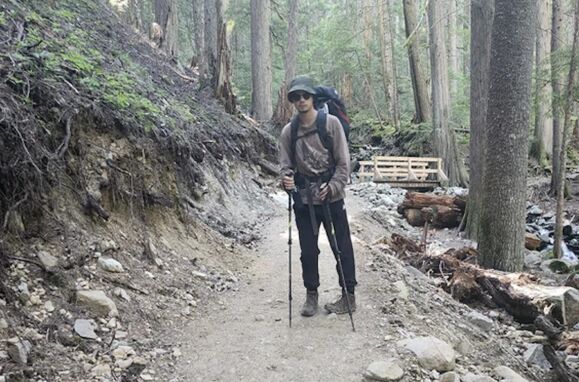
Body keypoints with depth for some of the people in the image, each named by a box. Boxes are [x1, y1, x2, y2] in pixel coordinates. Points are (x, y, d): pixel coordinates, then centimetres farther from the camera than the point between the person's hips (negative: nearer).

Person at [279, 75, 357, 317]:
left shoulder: (330, 123, -5)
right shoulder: (289, 131, 3)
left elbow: (343, 162, -6)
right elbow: (285, 164, 4)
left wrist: (332, 188, -18)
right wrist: (286, 179, -18)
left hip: (331, 198, -2)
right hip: (303, 199, 3)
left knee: (342, 247, 6)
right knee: (308, 250, 10)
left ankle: (349, 296, 20)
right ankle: (311, 295, 26)